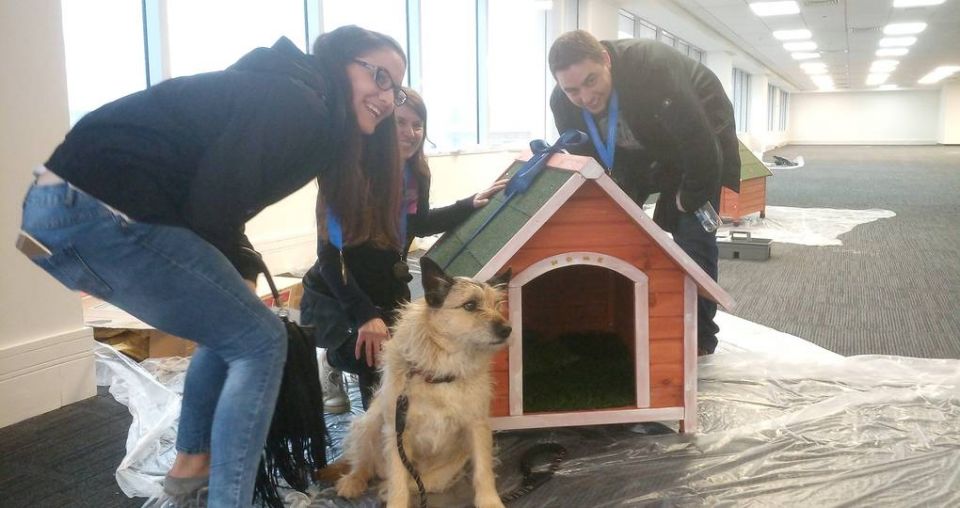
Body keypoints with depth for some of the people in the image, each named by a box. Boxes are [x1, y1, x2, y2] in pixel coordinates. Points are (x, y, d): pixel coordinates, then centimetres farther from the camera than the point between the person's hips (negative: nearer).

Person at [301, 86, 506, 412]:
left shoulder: (415, 174, -4)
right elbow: (330, 256, -26)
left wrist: (470, 205, 2)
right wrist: (365, 315, -37)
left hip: (388, 296, 7)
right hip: (332, 298, -6)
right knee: (381, 350, -30)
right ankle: (334, 361, 3)